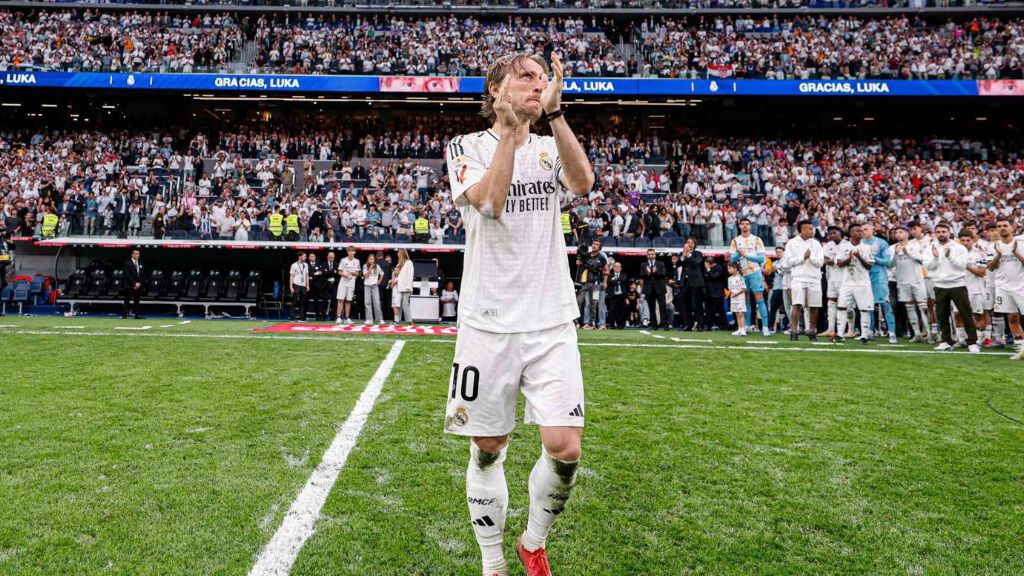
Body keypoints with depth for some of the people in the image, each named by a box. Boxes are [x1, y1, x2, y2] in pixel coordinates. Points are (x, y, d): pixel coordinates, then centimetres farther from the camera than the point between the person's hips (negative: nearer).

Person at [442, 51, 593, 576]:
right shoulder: (467, 146, 4)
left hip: (551, 322, 2)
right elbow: (489, 202, -16)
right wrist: (510, 129, -12)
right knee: (488, 449, 7)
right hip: (488, 323, -2)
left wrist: (553, 112, -14)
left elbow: (583, 184, -11)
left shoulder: (551, 147, 12)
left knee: (564, 448, -5)